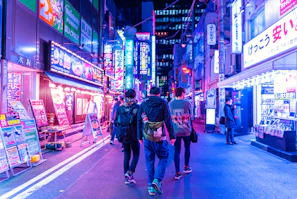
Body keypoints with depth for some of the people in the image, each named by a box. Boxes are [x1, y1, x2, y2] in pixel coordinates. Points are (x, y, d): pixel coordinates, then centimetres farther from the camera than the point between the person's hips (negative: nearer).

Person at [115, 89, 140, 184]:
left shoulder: (120, 108, 1)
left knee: (126, 154, 14)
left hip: (123, 135, 4)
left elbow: (115, 122, 5)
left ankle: (127, 177, 17)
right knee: (136, 154, 12)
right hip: (133, 135, -4)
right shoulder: (137, 108, -10)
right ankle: (130, 172, -4)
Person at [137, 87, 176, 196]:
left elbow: (139, 121, 6)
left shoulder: (143, 104, 5)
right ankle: (157, 180, -4)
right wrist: (172, 136, -1)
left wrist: (140, 136, 13)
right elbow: (168, 121, -6)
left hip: (147, 137, 3)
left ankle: (151, 186, 16)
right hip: (159, 137, -2)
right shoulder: (163, 103, -2)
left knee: (149, 161, 12)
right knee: (163, 158, 14)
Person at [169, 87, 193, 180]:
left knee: (177, 151, 5)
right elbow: (190, 116, 3)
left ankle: (177, 173, 5)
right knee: (187, 148, 21)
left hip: (175, 131, 1)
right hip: (186, 130, -1)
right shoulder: (187, 103, -8)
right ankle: (186, 167, 32)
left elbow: (169, 117, 4)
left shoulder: (170, 103, -2)